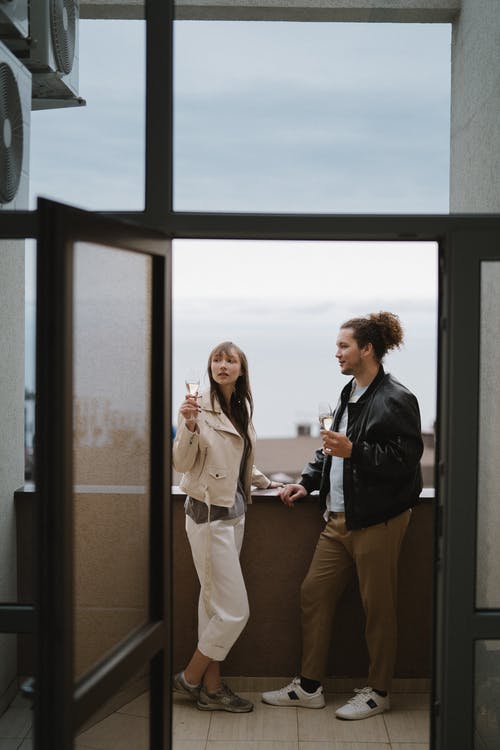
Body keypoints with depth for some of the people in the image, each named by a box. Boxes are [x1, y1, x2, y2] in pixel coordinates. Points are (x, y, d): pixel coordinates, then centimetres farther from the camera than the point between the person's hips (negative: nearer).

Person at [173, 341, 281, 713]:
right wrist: (189, 426, -30)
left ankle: (211, 686, 21)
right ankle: (190, 678, 13)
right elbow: (182, 463, -16)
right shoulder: (200, 406, -13)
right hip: (209, 515, -8)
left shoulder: (243, 408, 10)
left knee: (215, 604, 13)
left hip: (234, 512, 8)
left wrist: (267, 483, 20)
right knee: (234, 610, -5)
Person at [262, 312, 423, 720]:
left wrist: (353, 451, -23)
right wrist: (307, 483, 14)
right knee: (314, 593, 9)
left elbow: (404, 459, -18)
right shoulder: (349, 395, 14)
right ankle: (309, 686, 20)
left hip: (376, 520, -9)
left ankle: (378, 692, 20)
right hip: (340, 518, 9)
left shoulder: (396, 399, -13)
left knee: (377, 606, 3)